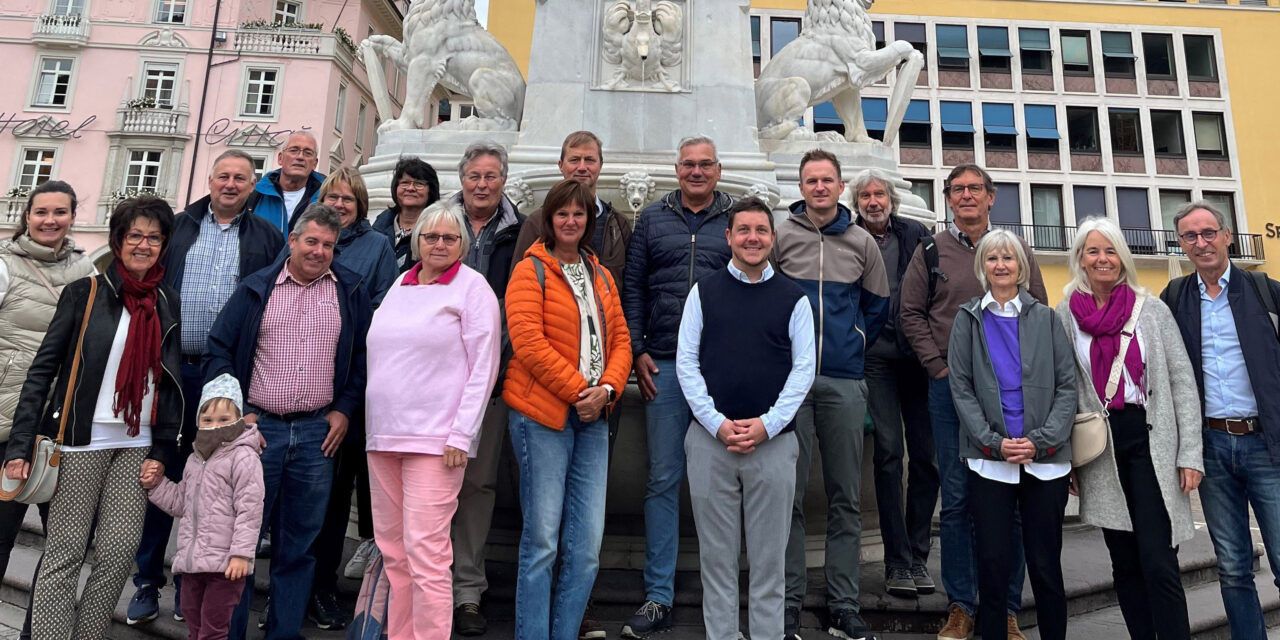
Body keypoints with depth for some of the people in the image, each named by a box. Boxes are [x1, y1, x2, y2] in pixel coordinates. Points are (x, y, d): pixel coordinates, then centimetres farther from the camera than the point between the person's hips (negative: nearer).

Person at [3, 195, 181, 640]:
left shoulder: (170, 305, 8)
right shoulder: (85, 293, 0)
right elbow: (44, 367, -2)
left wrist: (164, 450, 3)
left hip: (138, 444, 3)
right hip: (82, 438, -2)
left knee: (119, 552, 0)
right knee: (64, 553, 2)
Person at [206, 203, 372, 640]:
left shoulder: (351, 292, 5)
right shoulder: (256, 288, 3)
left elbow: (364, 355, 8)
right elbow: (218, 350, 3)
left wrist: (345, 409, 1)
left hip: (319, 432, 1)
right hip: (258, 426, -1)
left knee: (300, 544, 10)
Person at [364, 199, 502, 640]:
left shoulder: (472, 287, -2)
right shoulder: (399, 286, 16)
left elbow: (483, 367, -8)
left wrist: (461, 434, -13)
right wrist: (373, 425, 16)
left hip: (435, 438, -6)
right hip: (382, 435, 7)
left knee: (425, 550, -9)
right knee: (392, 550, 11)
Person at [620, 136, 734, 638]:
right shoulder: (652, 220, 11)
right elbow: (632, 289, 8)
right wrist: (637, 350, -1)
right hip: (664, 366, 1)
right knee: (663, 481, 3)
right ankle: (658, 598, 12)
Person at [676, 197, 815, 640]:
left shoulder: (794, 298, 6)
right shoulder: (704, 292, 6)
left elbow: (804, 367, 2)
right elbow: (686, 361, 2)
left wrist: (766, 425, -9)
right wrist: (718, 423, -8)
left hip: (773, 441, 0)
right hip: (710, 439, 0)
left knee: (769, 555, 7)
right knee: (716, 553, 8)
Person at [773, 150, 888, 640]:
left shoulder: (862, 242, 10)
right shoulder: (780, 236, 3)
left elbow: (877, 306, 21)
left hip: (844, 384, 2)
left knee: (846, 498, 7)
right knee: (789, 495, 0)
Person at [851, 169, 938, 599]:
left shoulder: (916, 235, 11)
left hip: (918, 354, 2)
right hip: (876, 356, -2)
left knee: (926, 454, 3)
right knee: (889, 452, -6)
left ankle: (918, 557, 15)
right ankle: (898, 563, 2)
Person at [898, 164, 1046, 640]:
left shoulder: (1018, 251, 10)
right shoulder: (931, 251, 7)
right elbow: (911, 313, 5)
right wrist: (938, 367, -3)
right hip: (951, 387, -1)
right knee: (957, 497, 3)